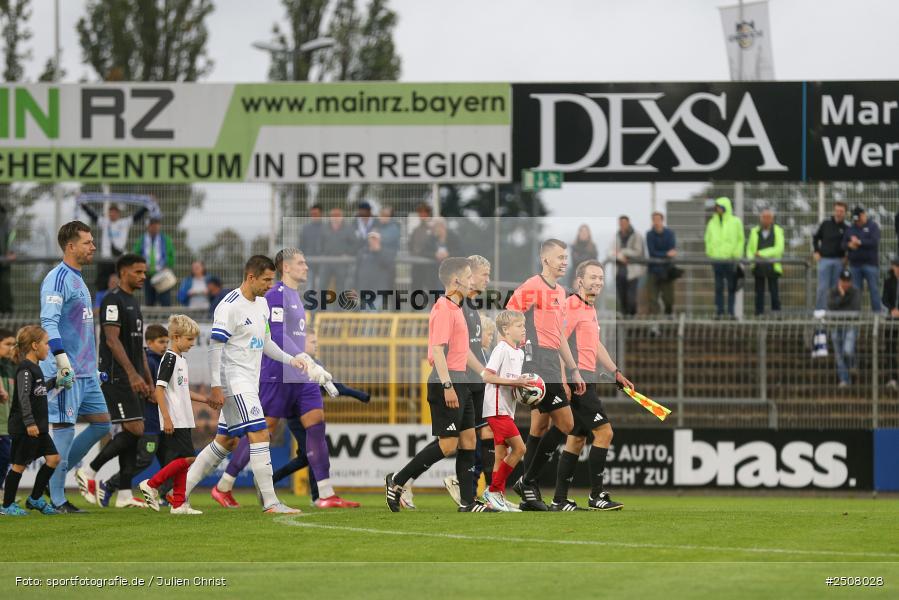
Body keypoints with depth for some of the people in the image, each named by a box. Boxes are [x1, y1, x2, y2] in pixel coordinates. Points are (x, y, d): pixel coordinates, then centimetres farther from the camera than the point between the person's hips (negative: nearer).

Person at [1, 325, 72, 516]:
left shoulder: (34, 368, 14)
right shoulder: (25, 369, -16)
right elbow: (23, 397, -24)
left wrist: (56, 382, 28)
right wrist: (29, 422, -29)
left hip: (37, 427, 10)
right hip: (23, 428, -10)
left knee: (53, 458, 7)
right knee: (19, 464, -3)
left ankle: (35, 499, 16)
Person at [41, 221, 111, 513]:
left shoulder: (77, 279, 19)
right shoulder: (58, 278, -11)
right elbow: (48, 321, -22)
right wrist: (61, 357, -30)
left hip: (85, 370, 10)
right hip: (65, 370, -10)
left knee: (101, 423, 9)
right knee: (63, 427, -7)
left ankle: (56, 472, 16)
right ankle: (56, 498, -3)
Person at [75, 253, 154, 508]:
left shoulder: (134, 302, 19)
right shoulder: (113, 300, -10)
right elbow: (112, 339, -19)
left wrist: (149, 380, 21)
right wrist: (132, 373, -24)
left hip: (133, 378, 9)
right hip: (117, 378, -9)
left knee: (132, 433, 5)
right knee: (134, 430, -14)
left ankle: (124, 494, 6)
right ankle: (89, 471, -5)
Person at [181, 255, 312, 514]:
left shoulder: (261, 303, 13)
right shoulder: (230, 306, -15)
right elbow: (215, 346, -16)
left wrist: (290, 359, 12)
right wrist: (216, 387, -19)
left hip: (249, 383, 10)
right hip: (234, 382, -10)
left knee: (226, 441, 13)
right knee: (259, 434, -14)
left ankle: (181, 492, 20)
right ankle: (270, 502, -13)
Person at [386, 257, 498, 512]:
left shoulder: (455, 308, 16)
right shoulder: (444, 309, -14)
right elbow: (438, 349, -21)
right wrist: (447, 386, -26)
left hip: (459, 383, 10)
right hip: (446, 384, -10)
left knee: (468, 440, 7)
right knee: (447, 444, -9)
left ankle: (468, 502, 8)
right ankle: (396, 482, 0)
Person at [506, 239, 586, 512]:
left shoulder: (560, 293, 19)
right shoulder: (531, 288, -9)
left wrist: (573, 371, 24)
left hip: (552, 366, 9)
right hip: (537, 363, -9)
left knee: (540, 425, 8)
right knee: (565, 422, -12)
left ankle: (528, 492, 11)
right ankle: (529, 482, -5)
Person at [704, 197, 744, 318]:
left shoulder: (735, 222, 4)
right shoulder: (712, 223, 12)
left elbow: (740, 240, 4)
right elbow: (708, 240, 16)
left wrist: (736, 256, -5)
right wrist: (709, 254, 5)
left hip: (731, 259, -2)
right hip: (717, 260, 2)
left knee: (731, 287, 0)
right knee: (719, 287, 1)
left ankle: (731, 311, 2)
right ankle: (719, 311, 4)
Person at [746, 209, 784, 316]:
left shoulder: (778, 231, 3)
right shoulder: (755, 231, 10)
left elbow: (779, 249, -7)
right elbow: (750, 249, 12)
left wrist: (762, 254, -13)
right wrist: (751, 259, -9)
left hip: (772, 267, -2)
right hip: (758, 267, 2)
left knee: (774, 291, -4)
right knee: (759, 292, 1)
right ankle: (759, 314, 3)